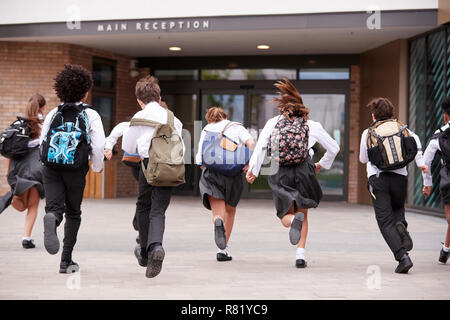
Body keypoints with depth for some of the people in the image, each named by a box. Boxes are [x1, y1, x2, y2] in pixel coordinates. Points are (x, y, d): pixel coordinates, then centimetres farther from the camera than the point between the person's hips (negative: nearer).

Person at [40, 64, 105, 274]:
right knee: (73, 213, 15)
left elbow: (42, 142, 7)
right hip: (76, 171, -1)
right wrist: (97, 166, 11)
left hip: (51, 169, 1)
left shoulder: (53, 113, 7)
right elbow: (99, 146, -8)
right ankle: (66, 261, 15)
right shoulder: (90, 115, -2)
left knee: (54, 206, -3)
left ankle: (51, 218, -43)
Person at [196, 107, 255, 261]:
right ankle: (223, 250, 22)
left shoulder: (206, 130, 17)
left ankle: (218, 223, -42)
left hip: (211, 173, 0)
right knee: (230, 210, 21)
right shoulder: (236, 127, 16)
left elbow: (200, 161, 7)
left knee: (218, 213, -4)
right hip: (233, 173, 0)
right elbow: (250, 142, -5)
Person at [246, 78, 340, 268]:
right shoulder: (312, 125, 7)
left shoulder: (273, 122, 6)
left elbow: (261, 146, -7)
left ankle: (294, 221, -25)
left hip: (280, 174, 0)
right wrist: (322, 165, 30)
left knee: (286, 215, 13)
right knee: (303, 213, 17)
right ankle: (300, 255, 4)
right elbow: (333, 148, 14)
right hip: (303, 172, 0)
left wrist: (253, 170, -7)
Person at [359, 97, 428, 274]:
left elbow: (363, 159, 19)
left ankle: (402, 257, -19)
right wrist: (420, 161, -7)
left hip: (377, 178, -2)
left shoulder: (367, 133, 12)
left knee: (385, 221, -1)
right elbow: (414, 138, -6)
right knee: (398, 208, 28)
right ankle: (401, 226, -8)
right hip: (400, 177, 2)